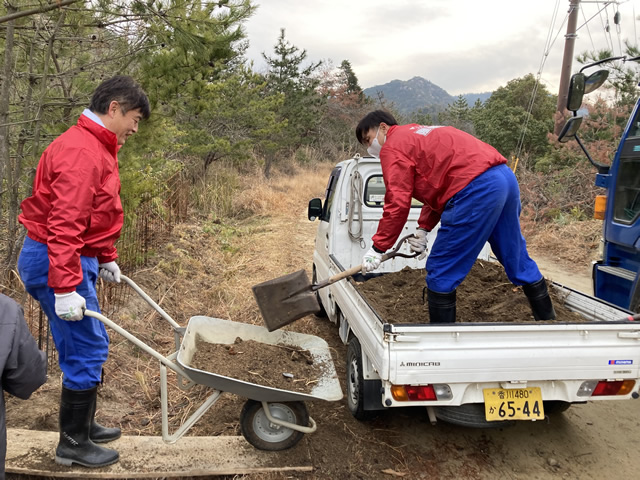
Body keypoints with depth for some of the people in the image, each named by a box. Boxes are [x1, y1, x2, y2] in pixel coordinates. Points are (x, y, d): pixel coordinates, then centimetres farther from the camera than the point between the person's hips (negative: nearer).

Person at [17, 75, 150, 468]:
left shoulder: (96, 147, 14)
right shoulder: (82, 152, -20)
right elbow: (64, 224, -27)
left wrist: (106, 258, 23)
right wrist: (66, 288, -28)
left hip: (79, 257, 11)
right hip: (57, 262, -11)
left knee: (90, 346, 18)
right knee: (87, 350, -3)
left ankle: (84, 425, 33)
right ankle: (73, 444, 12)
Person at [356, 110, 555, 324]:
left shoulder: (392, 147, 2)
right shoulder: (419, 135, 30)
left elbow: (397, 203, -7)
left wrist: (377, 248, -1)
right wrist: (423, 228, 17)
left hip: (477, 189, -10)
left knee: (440, 271, 1)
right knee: (516, 259, 22)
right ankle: (547, 320, 35)